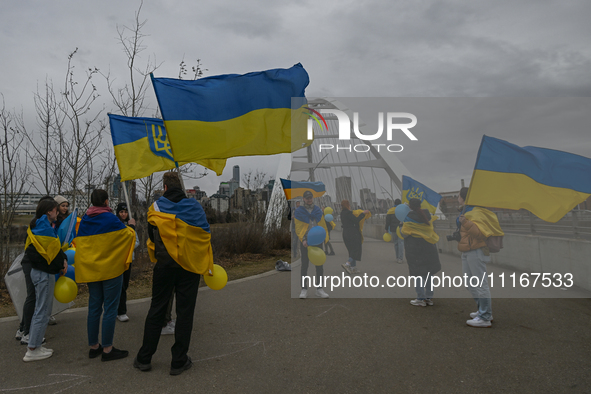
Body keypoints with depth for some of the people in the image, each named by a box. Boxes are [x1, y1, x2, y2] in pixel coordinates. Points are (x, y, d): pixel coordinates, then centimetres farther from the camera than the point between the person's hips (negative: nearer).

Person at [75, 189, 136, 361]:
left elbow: (79, 243, 13)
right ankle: (107, 349, 4)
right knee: (110, 308, -1)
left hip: (91, 269, 7)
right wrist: (131, 226, 14)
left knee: (94, 307, 13)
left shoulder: (84, 220, 7)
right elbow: (127, 234, -6)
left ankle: (93, 346, 21)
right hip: (110, 269, -7)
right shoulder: (110, 218, -13)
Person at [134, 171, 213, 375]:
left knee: (156, 311, 12)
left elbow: (152, 239, 10)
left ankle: (144, 358, 21)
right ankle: (179, 361, 12)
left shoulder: (156, 208, 1)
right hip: (190, 267, -1)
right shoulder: (195, 207, -1)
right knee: (185, 312, 5)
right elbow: (205, 237, 3)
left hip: (164, 266, 1)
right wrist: (207, 266, 12)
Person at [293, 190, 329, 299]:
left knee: (319, 264, 5)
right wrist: (303, 239, -16)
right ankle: (304, 289, 10)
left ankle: (319, 289, 14)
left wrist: (325, 235, -2)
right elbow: (298, 227, -5)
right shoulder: (299, 211, -1)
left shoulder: (318, 210, 10)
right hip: (305, 242, -3)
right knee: (305, 265, 2)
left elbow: (323, 225, 11)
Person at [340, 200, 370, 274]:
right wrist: (363, 213, -12)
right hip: (353, 234, -9)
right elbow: (356, 220, -20)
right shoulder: (348, 213, -15)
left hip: (345, 233, 9)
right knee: (356, 250, -4)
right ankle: (347, 264, -18)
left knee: (352, 251, 13)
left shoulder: (342, 213, 13)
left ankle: (353, 268, 12)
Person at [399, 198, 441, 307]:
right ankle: (429, 297, 20)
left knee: (418, 274, 1)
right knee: (428, 273, 13)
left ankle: (421, 299, 4)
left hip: (415, 250, -6)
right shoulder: (426, 215, 3)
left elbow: (404, 234, -10)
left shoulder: (409, 218, -13)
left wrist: (402, 225, 10)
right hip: (429, 249, 6)